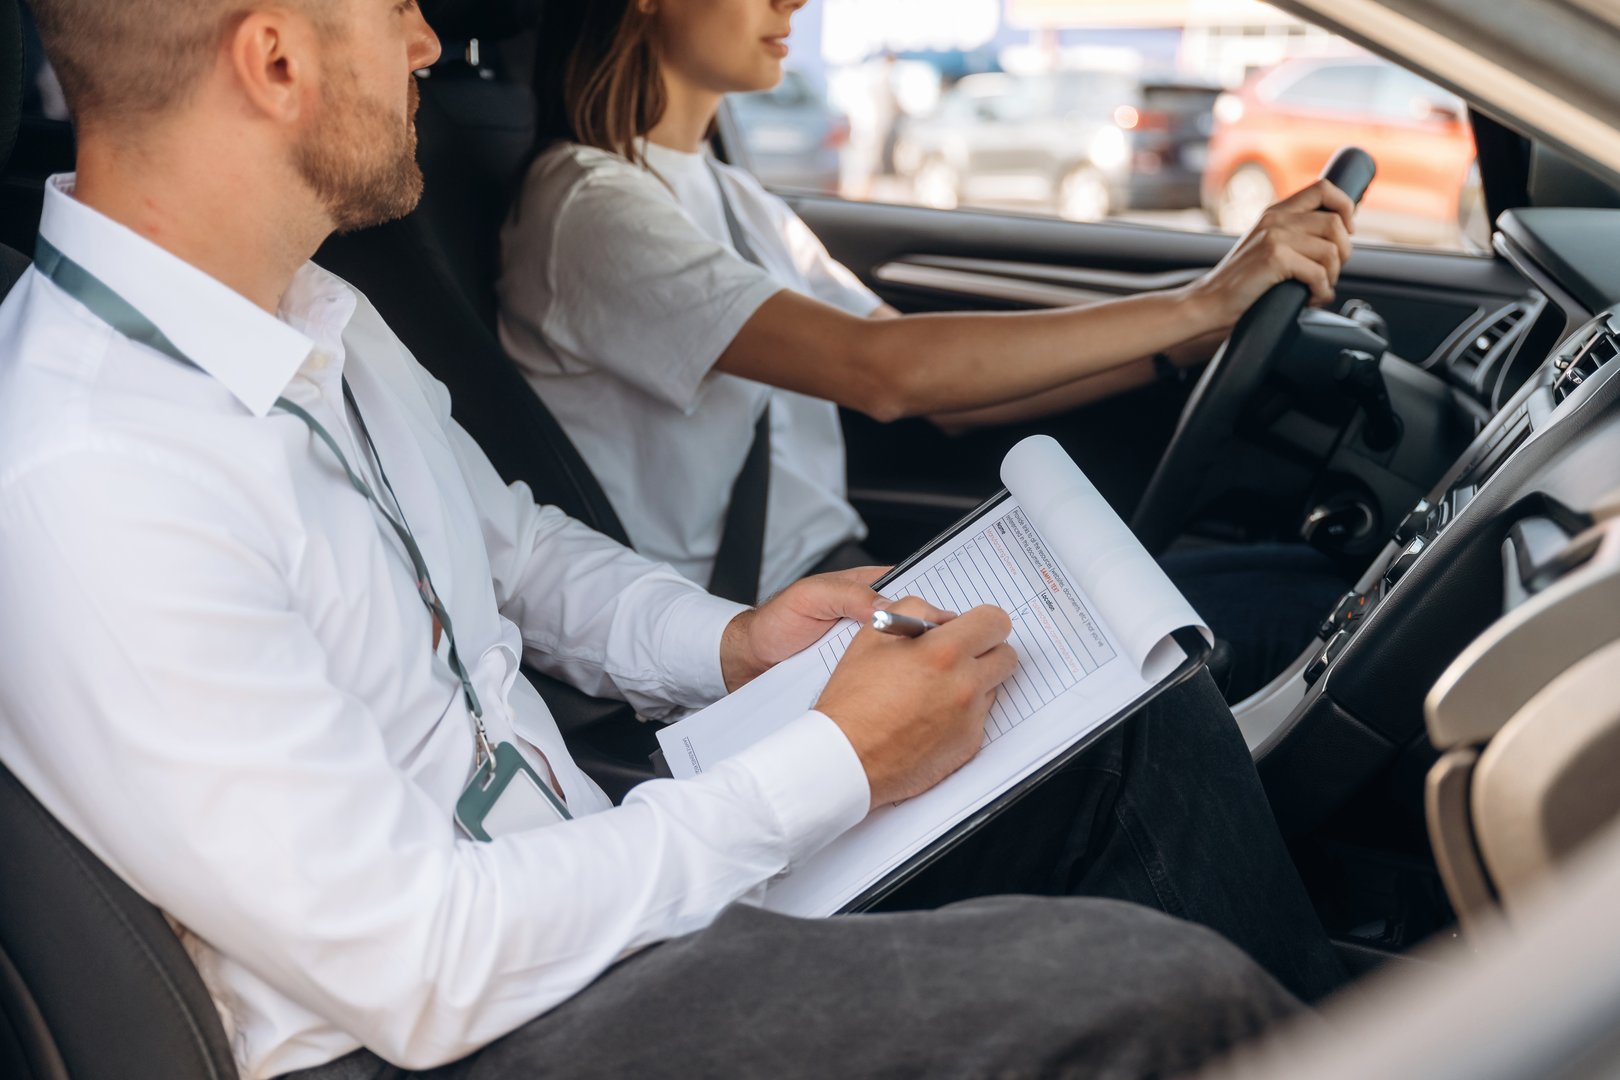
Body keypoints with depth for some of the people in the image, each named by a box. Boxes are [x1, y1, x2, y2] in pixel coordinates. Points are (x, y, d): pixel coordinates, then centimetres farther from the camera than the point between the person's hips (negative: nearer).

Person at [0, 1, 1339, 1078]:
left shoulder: (317, 319, 2)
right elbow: (425, 972, -25)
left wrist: (733, 645, 0)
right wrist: (832, 765, -19)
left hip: (581, 840, 9)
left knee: (1155, 725, 2)